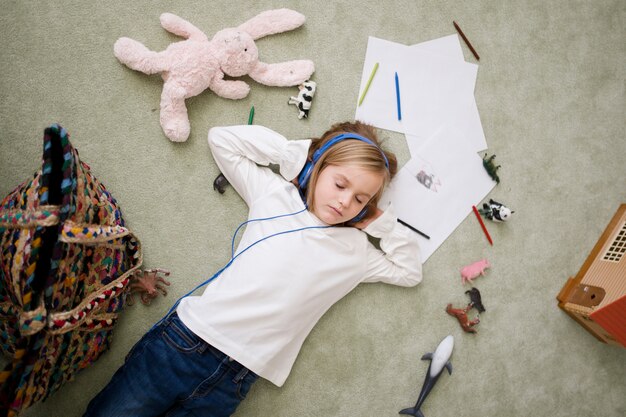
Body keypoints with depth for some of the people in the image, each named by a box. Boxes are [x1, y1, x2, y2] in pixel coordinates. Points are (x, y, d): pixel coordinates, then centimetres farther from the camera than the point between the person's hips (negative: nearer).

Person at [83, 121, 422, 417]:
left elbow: (409, 272, 17)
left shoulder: (355, 249, 10)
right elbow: (221, 138, 9)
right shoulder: (275, 192, 5)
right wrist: (294, 150, 2)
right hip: (184, 340, -1)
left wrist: (380, 220, 7)